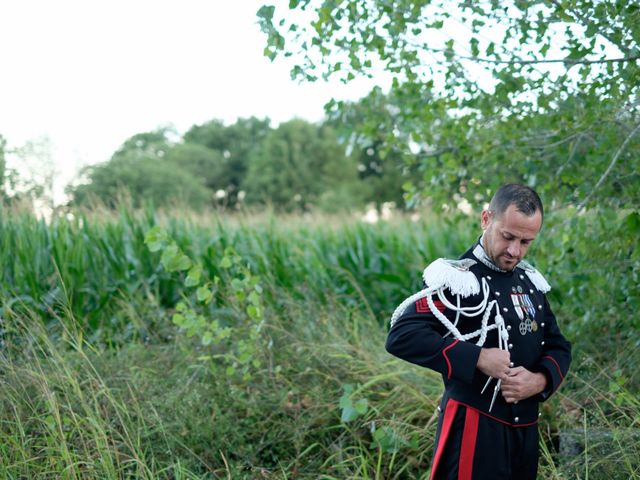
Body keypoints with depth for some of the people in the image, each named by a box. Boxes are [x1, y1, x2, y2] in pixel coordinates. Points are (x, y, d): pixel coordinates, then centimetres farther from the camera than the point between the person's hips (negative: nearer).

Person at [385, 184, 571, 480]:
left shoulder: (531, 282, 8)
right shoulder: (457, 279, -15)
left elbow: (558, 347, 13)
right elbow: (401, 336, -25)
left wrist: (540, 381, -9)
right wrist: (478, 358, -26)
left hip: (525, 429, 7)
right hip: (473, 428, -7)